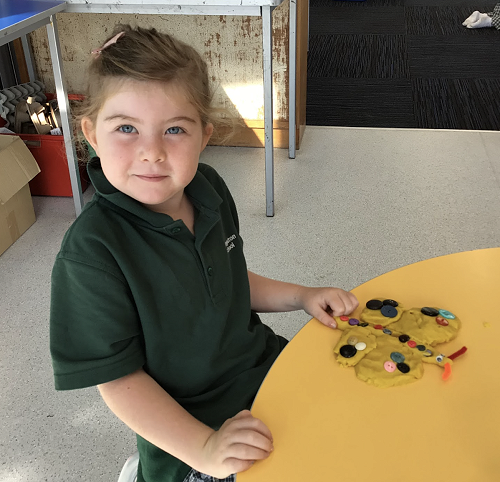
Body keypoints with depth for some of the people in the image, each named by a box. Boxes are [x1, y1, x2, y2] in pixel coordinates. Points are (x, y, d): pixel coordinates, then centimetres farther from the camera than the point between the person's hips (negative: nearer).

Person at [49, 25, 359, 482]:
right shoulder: (92, 251, -26)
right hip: (185, 429, -6)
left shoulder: (209, 189, -6)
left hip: (263, 363, 6)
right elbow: (119, 379, -20)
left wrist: (301, 296, 1)